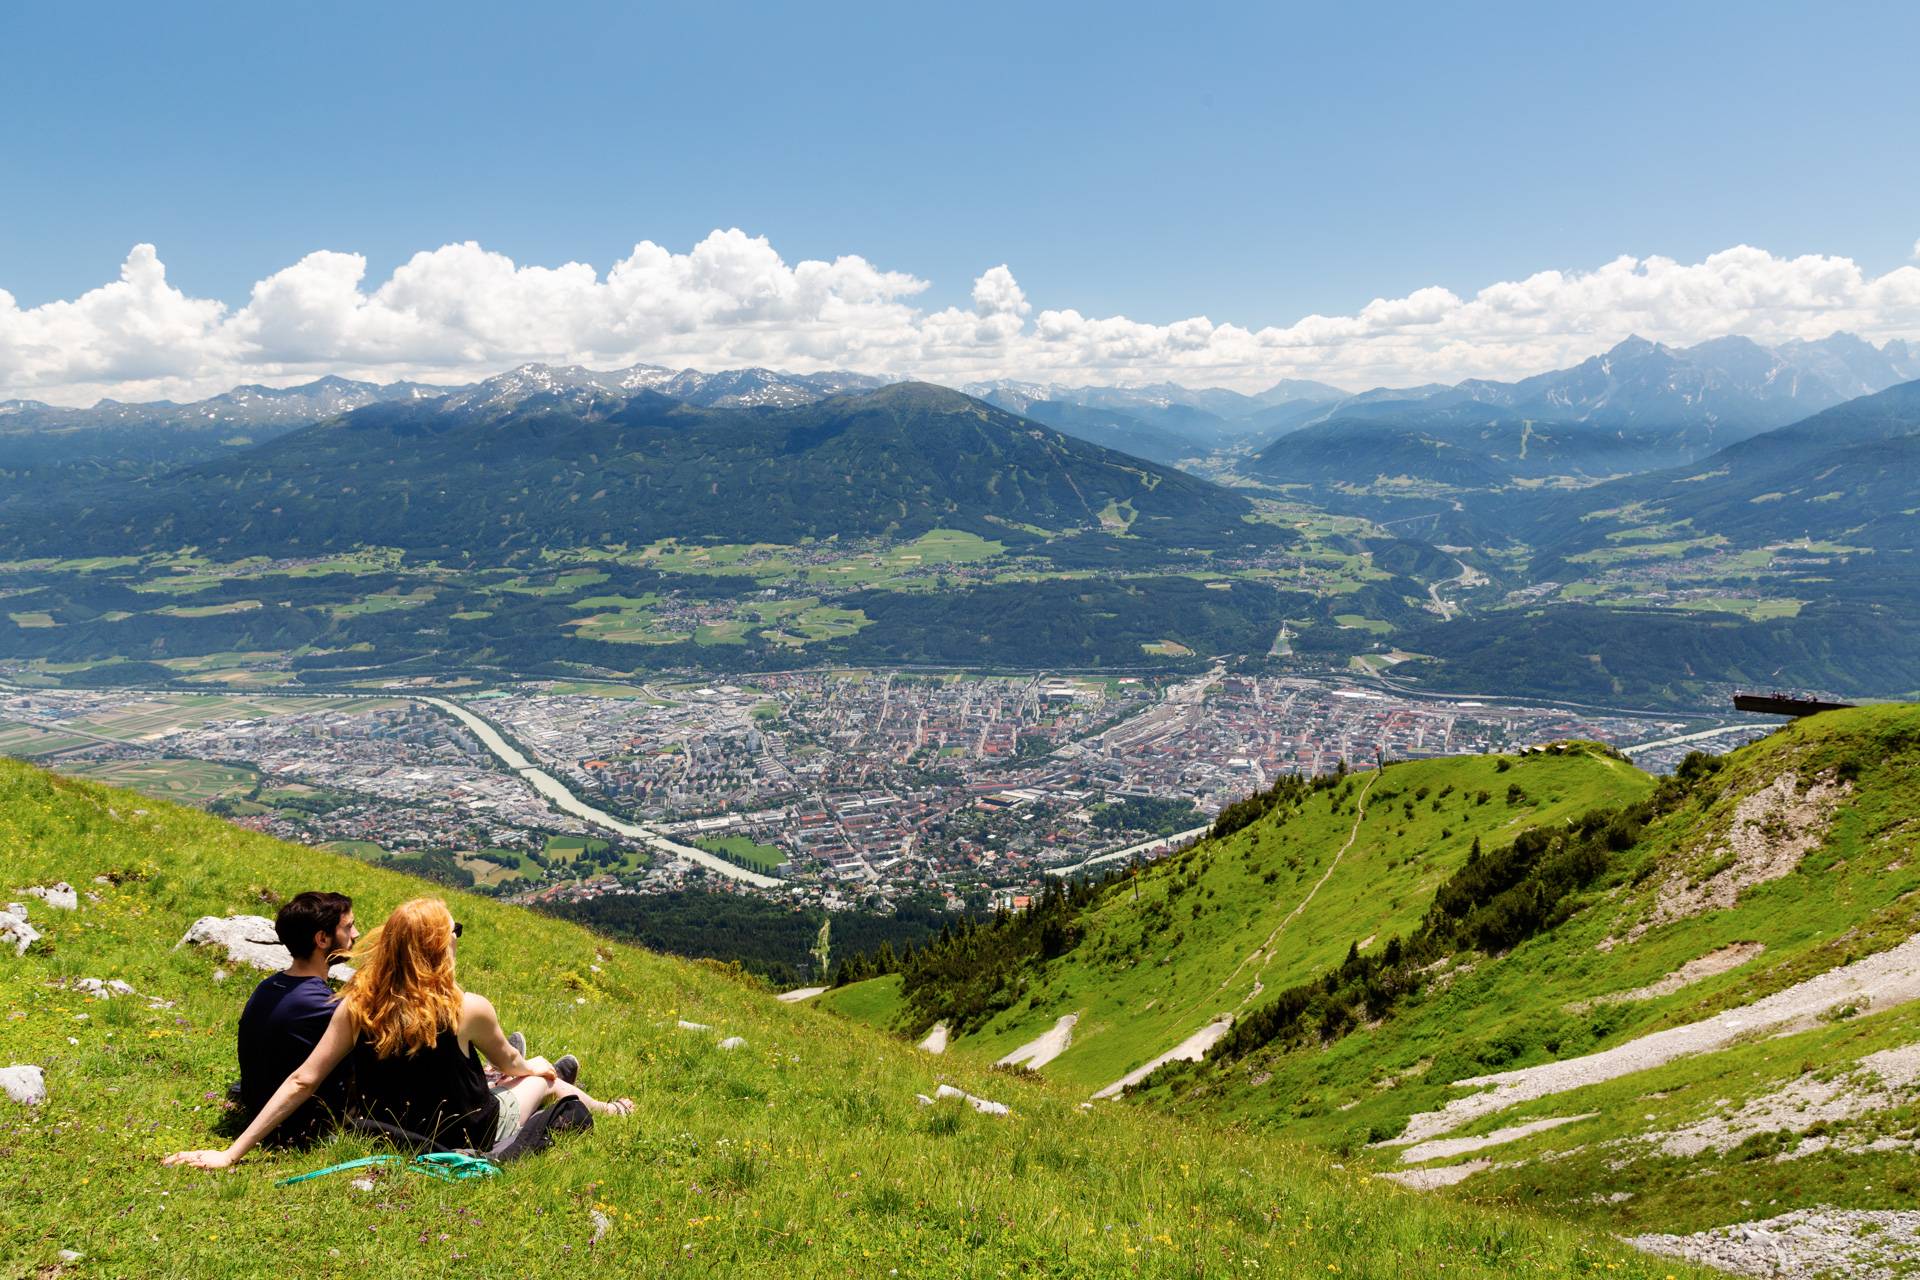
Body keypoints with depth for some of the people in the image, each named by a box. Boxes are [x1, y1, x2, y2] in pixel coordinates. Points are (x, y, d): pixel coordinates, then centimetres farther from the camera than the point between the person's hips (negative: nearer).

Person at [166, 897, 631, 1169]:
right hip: (466, 1142, -4)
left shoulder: (357, 1006, -19)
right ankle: (602, 1110, 55)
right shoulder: (468, 1010, -27)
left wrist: (230, 1154, -11)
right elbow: (509, 1064, -5)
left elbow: (302, 1081, -18)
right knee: (542, 1074, 24)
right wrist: (534, 1067, 20)